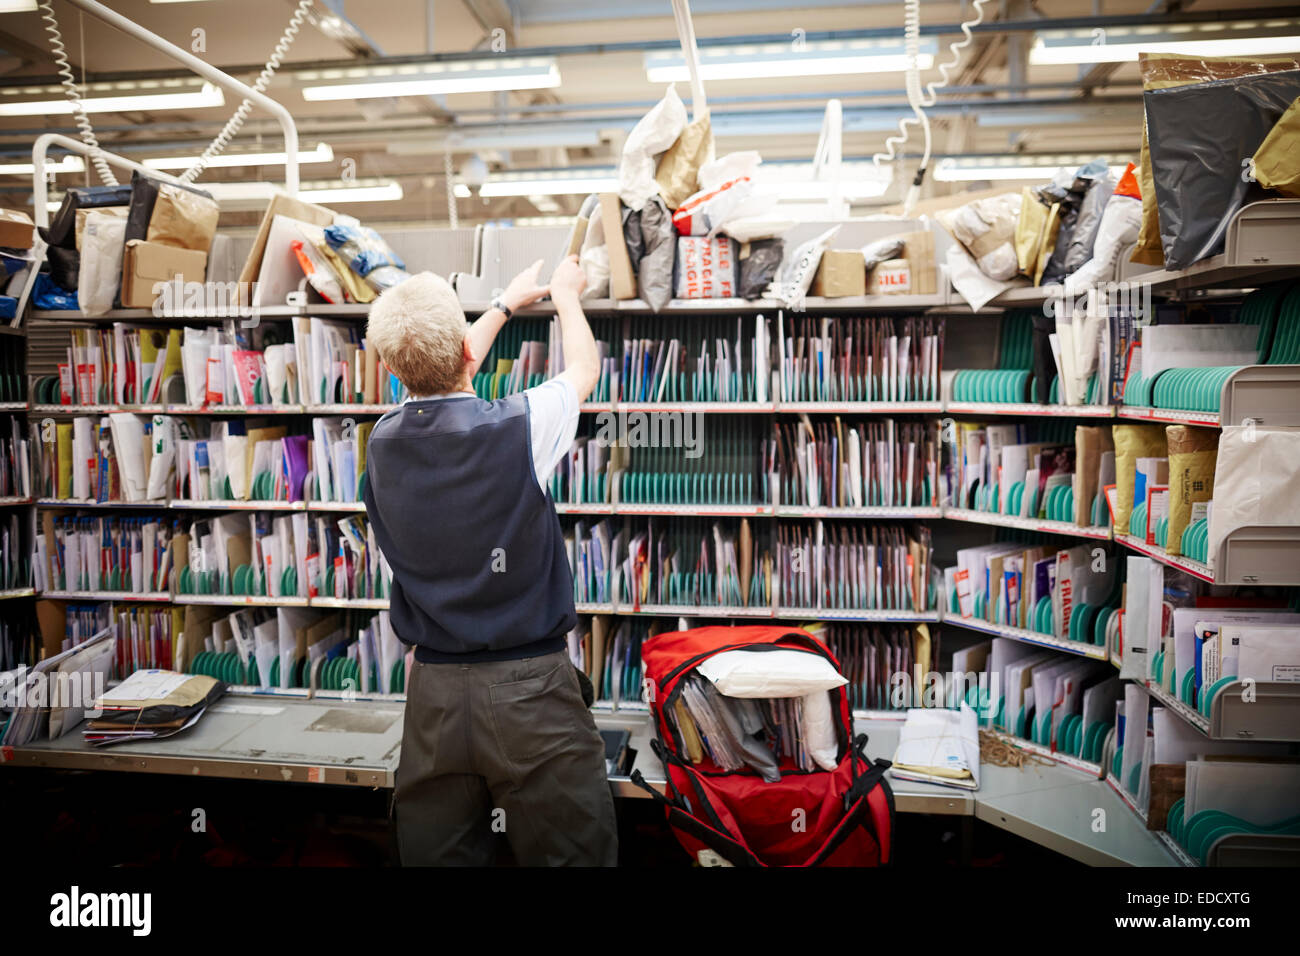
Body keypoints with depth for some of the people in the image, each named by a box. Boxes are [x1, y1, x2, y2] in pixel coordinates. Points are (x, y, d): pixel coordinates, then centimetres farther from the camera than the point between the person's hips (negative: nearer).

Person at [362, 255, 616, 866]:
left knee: (436, 854, 15)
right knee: (570, 852, 8)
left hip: (434, 694, 5)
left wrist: (507, 303, 34)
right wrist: (565, 292, 27)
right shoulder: (520, 426, -14)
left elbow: (440, 386, 21)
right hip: (531, 687, -4)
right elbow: (584, 368, 8)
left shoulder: (382, 443, -1)